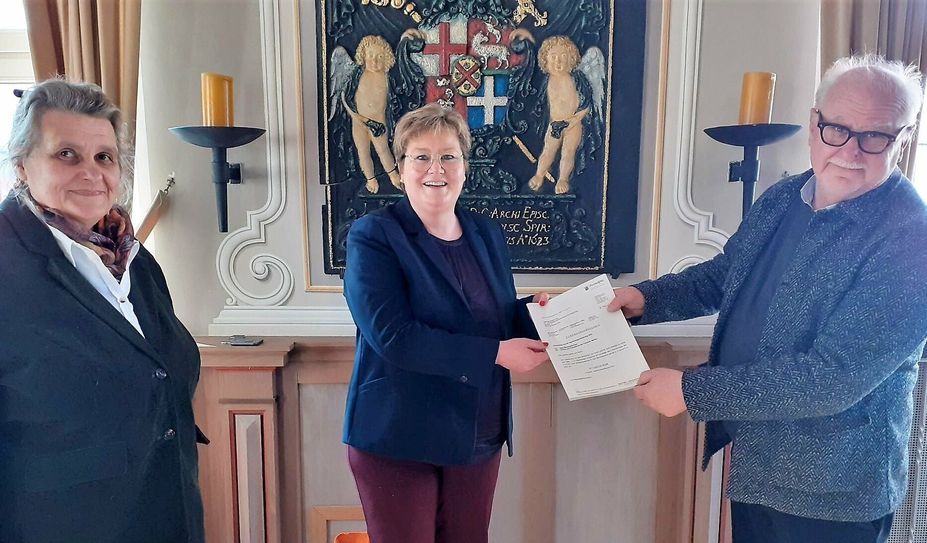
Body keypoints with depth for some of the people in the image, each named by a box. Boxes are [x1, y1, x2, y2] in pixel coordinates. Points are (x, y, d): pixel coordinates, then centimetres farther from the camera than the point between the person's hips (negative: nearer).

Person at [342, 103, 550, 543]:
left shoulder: (487, 234, 7)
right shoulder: (373, 237, -12)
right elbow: (391, 335, -23)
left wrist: (532, 312, -8)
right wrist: (496, 354, -24)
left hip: (479, 437, 6)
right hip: (397, 440, -5)